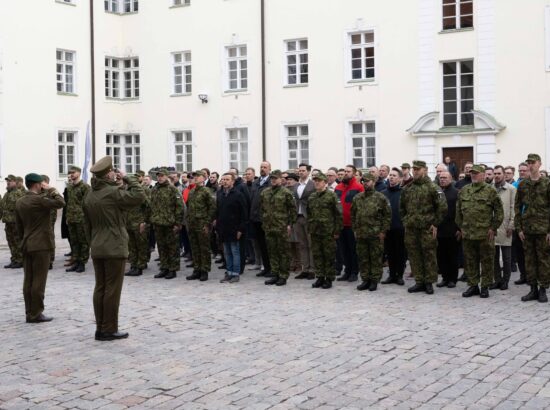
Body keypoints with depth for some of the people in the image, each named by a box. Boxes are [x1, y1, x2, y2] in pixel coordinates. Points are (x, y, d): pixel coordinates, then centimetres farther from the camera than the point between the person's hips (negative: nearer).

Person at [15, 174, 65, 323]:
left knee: (28, 281, 9)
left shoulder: (19, 202, 10)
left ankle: (29, 312, 14)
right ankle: (36, 314, 0)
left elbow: (19, 225, 15)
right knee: (39, 281, -3)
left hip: (27, 246, 8)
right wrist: (51, 190, -5)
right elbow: (60, 203, -16)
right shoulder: (39, 200, -16)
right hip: (41, 245, -8)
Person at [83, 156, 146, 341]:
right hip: (115, 249, -8)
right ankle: (109, 330, 1)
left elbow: (87, 224, 16)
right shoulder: (113, 192, -14)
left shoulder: (89, 196, 11)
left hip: (97, 249, 8)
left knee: (100, 288, 11)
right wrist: (130, 178, -4)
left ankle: (100, 328, 15)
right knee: (112, 289, -2)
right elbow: (139, 196, -17)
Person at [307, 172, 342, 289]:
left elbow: (338, 214, -6)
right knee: (317, 255, 8)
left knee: (329, 256, 1)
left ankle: (329, 279, 8)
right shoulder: (312, 197, 12)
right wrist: (309, 228, 13)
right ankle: (320, 277, 17)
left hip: (328, 231, -5)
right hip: (315, 231, 5)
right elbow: (309, 214, 19)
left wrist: (337, 231, -9)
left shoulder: (331, 195, -6)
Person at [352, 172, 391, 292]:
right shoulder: (357, 198, 9)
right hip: (360, 234, 4)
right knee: (362, 258, 9)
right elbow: (353, 215, 16)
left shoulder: (380, 197, -3)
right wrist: (355, 229, 9)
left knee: (376, 258, 2)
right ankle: (365, 280, 19)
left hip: (376, 234, -4)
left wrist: (383, 231, -6)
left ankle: (374, 281, 10)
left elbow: (387, 215, -3)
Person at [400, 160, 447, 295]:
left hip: (427, 228, -5)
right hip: (410, 228, 5)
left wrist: (435, 224, -9)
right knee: (414, 255, 8)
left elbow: (442, 206, -9)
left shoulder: (432, 187, -6)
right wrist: (405, 221, 14)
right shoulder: (408, 189, 11)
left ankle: (429, 283, 8)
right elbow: (402, 207, 23)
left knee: (429, 255, 0)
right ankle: (419, 282, 17)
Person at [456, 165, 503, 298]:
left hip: (485, 233, -4)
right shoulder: (464, 191, 11)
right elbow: (458, 210, 16)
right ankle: (473, 286, 20)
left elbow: (499, 211, -3)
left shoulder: (490, 190, -3)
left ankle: (485, 287, 13)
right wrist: (461, 227, 9)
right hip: (467, 233, 4)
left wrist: (493, 228, -7)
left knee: (486, 261, 3)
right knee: (470, 261, 10)